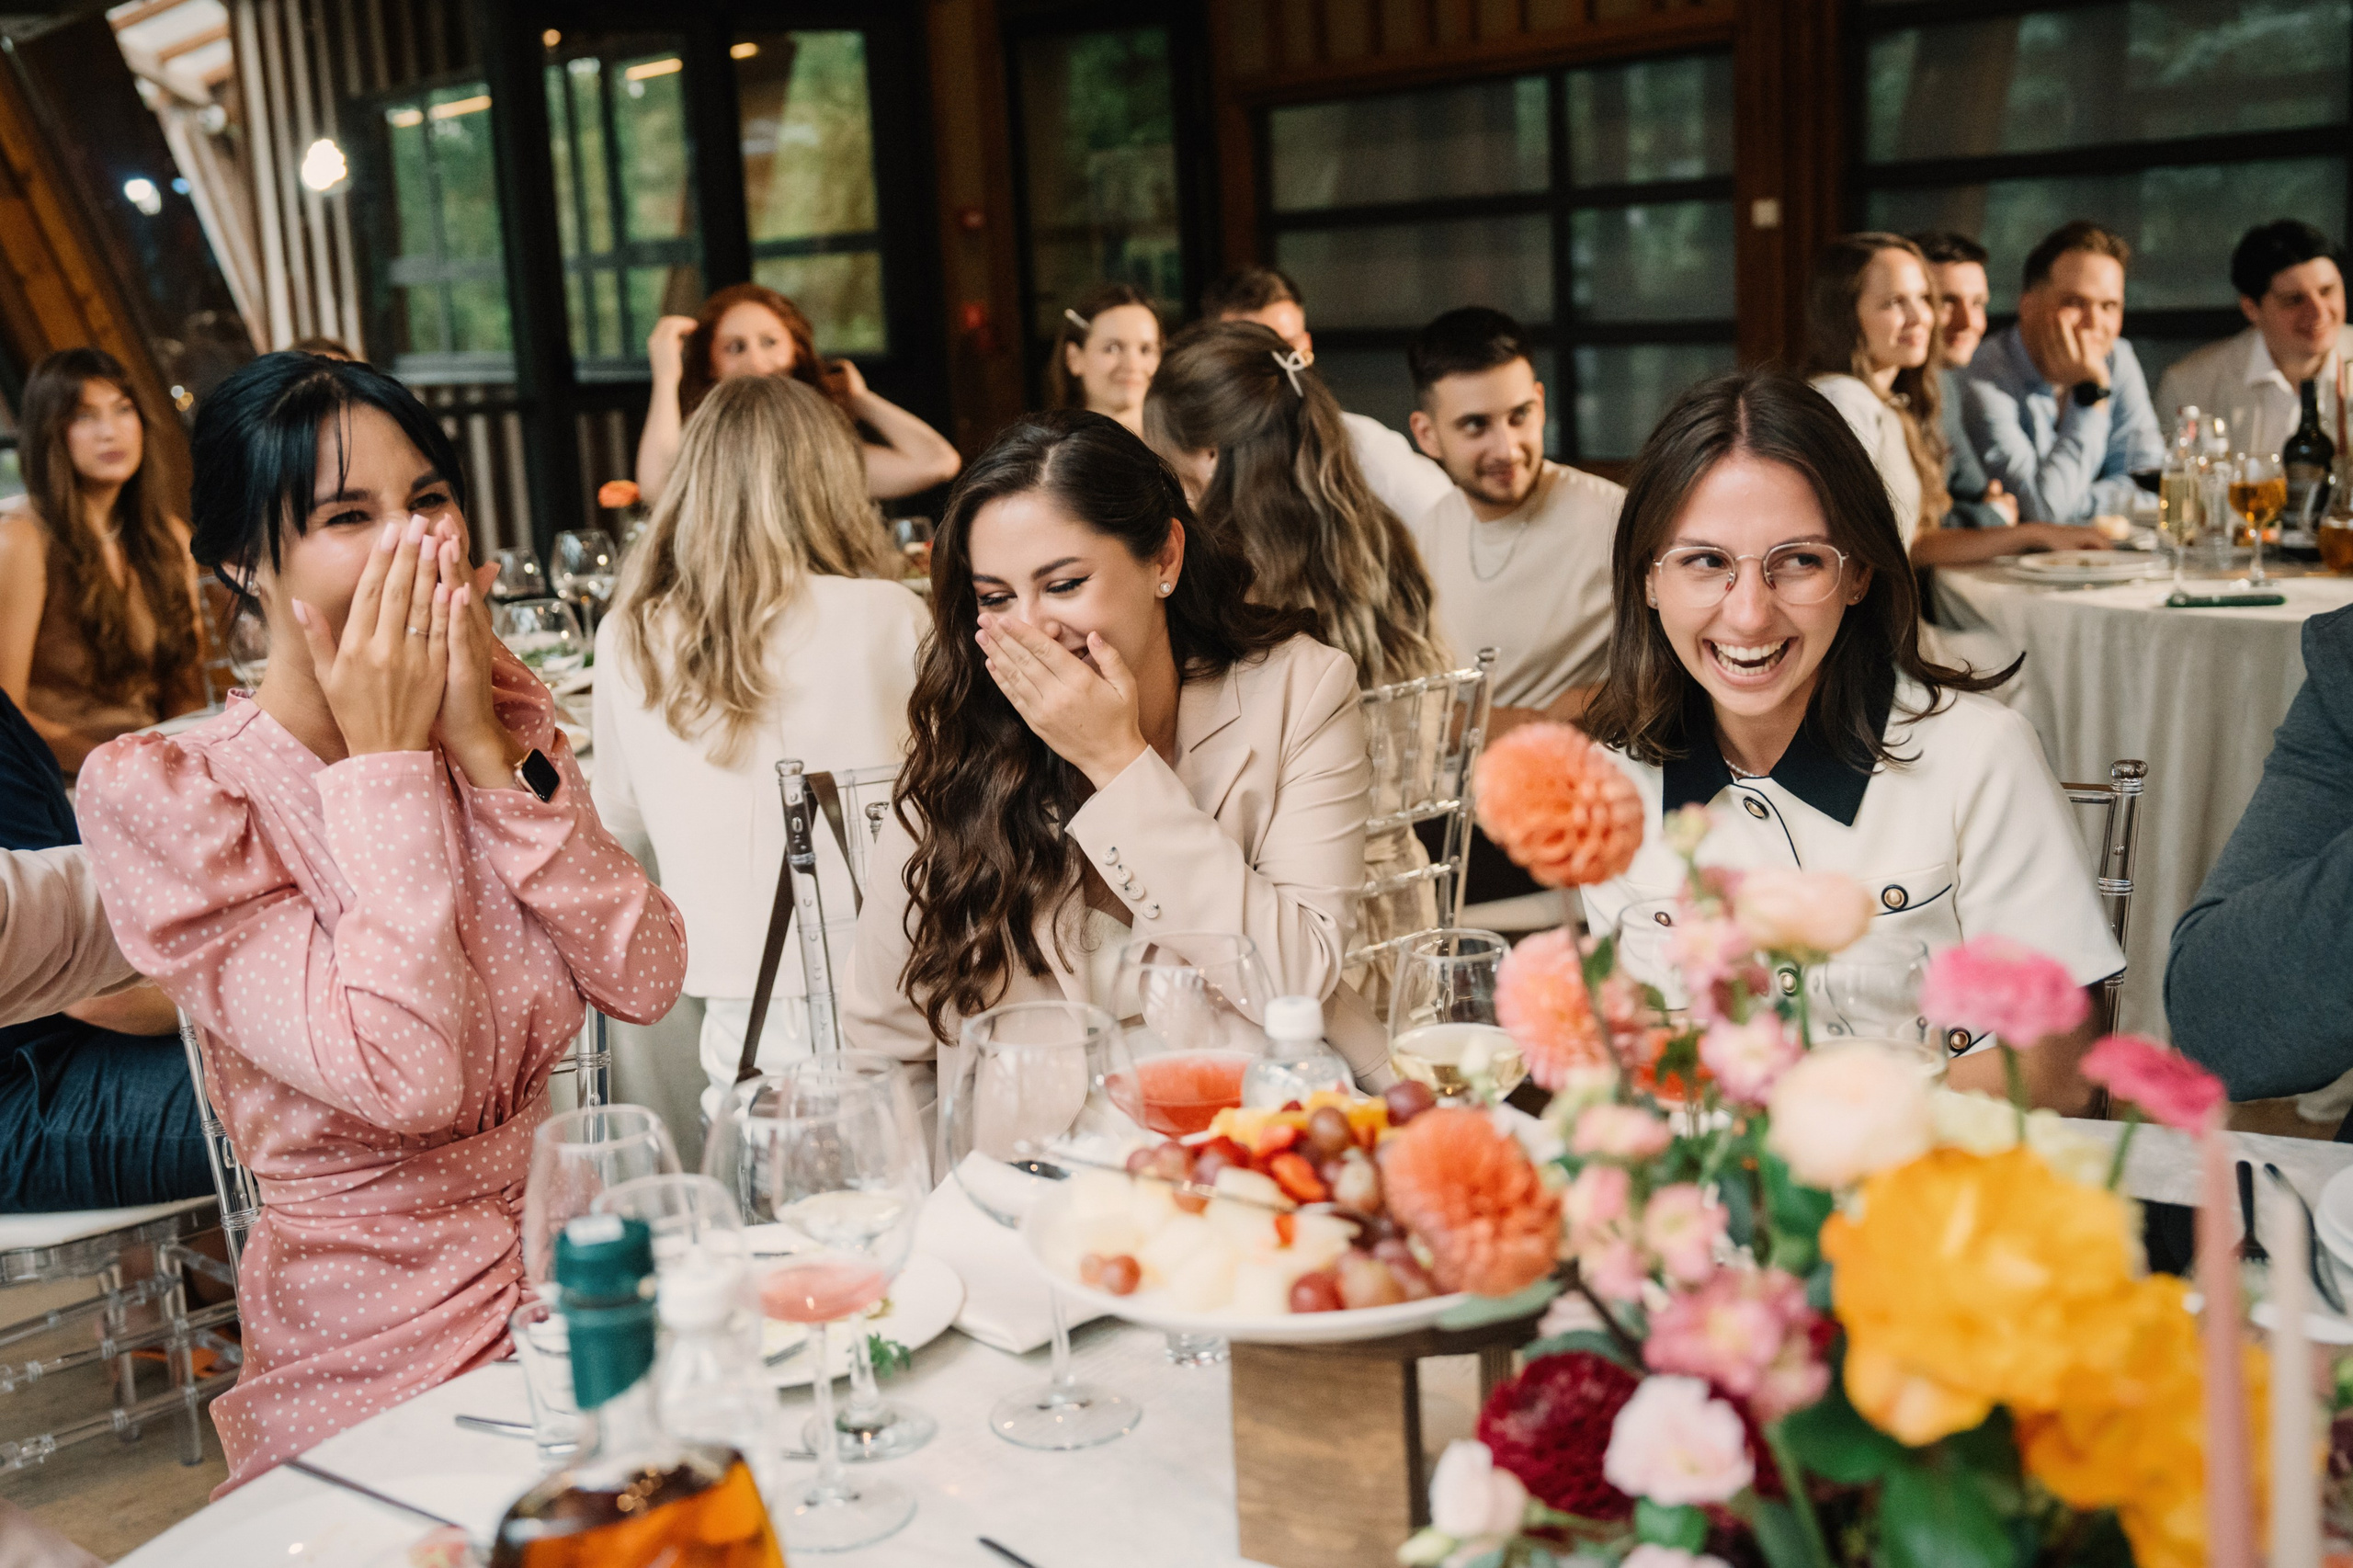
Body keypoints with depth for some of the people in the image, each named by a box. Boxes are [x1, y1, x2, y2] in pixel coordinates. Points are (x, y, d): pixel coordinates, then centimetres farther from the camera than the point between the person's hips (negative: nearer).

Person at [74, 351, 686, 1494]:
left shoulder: (504, 713, 4)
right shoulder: (159, 796, -11)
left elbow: (646, 982, -6)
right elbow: (401, 1076, -22)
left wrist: (484, 748, -12)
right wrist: (386, 760, -16)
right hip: (389, 1336, -4)